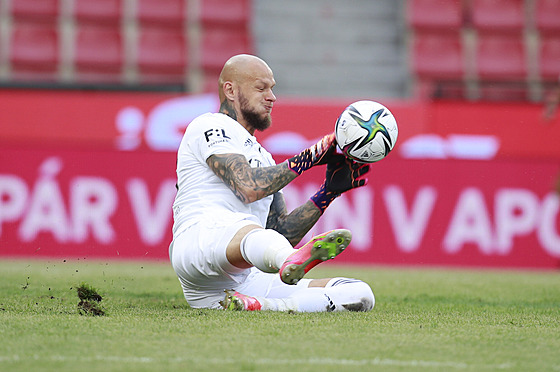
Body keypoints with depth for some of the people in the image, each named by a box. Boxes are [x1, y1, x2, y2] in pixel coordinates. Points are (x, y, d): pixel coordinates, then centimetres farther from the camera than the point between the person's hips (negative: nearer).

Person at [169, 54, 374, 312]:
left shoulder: (262, 157, 35)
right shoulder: (210, 126, 9)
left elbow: (283, 233, 26)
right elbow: (249, 188, -9)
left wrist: (329, 191, 17)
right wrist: (308, 158, 0)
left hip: (247, 281, 8)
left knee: (360, 295, -8)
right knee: (245, 230, -42)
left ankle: (255, 306, -33)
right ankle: (292, 262, -79)